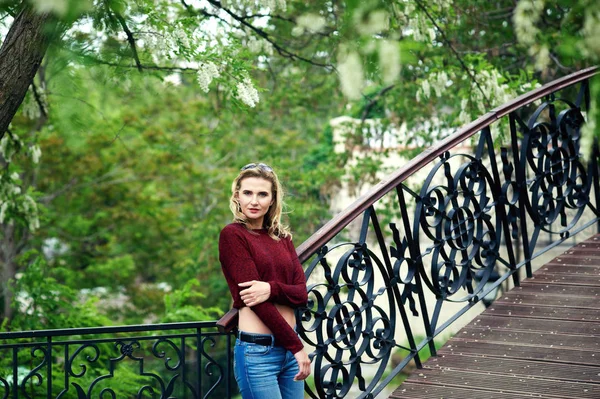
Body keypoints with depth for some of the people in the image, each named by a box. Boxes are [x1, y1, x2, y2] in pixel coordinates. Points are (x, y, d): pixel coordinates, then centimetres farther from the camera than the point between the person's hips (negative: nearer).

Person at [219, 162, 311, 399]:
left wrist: (271, 288, -19)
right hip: (257, 351, -6)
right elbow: (256, 302, -13)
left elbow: (302, 294, 2)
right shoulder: (232, 235, -6)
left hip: (288, 347, 6)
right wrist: (297, 346, -13)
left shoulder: (282, 237, 12)